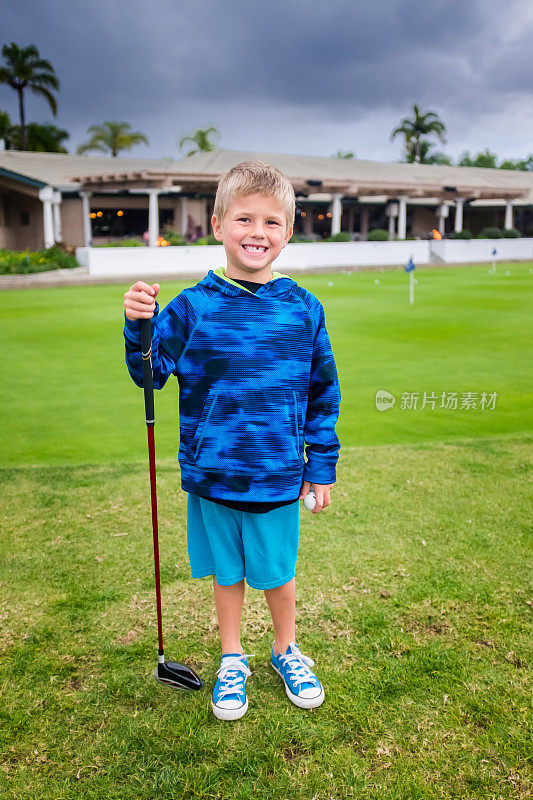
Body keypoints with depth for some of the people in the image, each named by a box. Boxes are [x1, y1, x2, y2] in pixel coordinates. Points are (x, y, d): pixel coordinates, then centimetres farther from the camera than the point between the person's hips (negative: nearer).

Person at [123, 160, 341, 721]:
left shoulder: (303, 309, -4)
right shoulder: (193, 306, -8)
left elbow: (323, 393, 3)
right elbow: (151, 372, -1)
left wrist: (322, 467, 4)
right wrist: (138, 324, -20)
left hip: (279, 478, 0)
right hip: (212, 475, 0)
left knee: (277, 572, 17)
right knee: (226, 573, 18)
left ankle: (286, 651, 45)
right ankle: (232, 661, 42)